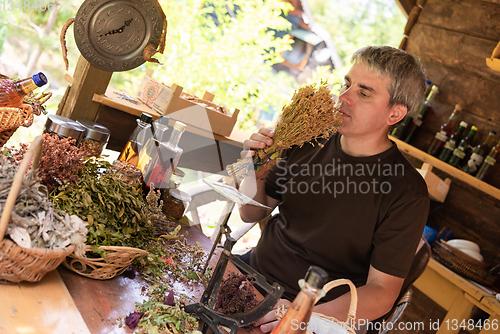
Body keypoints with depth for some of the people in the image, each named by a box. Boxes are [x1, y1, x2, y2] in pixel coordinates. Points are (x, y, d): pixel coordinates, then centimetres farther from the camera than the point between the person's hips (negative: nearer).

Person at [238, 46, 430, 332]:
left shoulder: (407, 194, -15)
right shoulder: (310, 141, -1)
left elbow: (382, 292, -14)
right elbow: (252, 215, 8)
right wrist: (255, 174, -13)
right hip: (253, 269, 5)